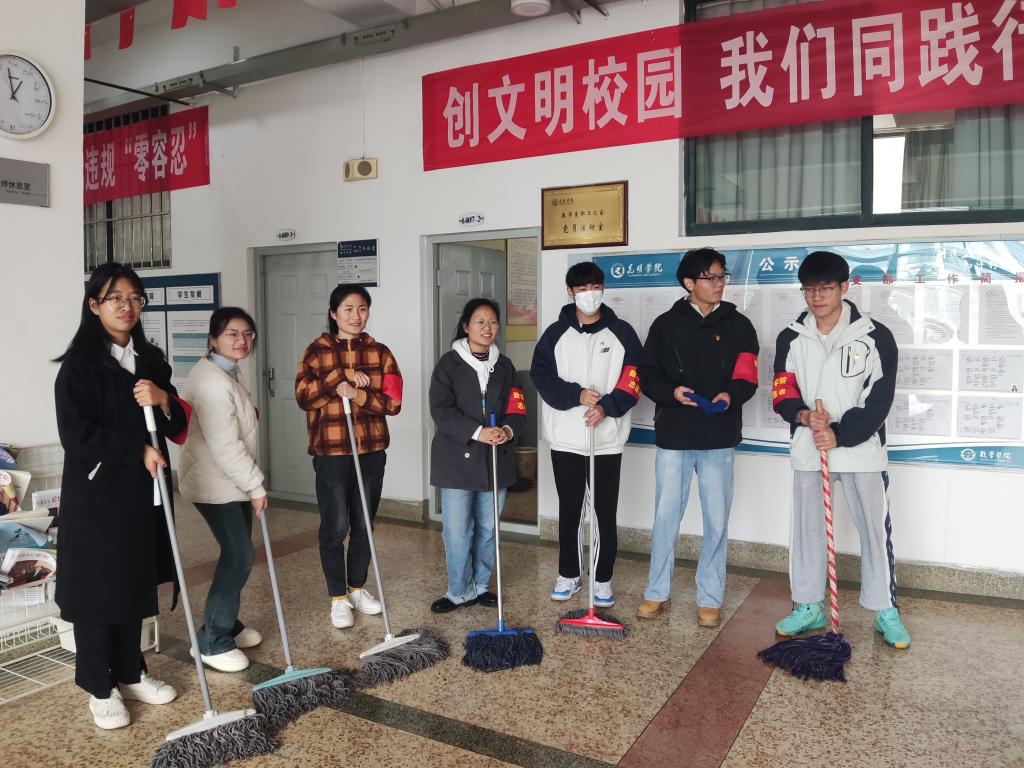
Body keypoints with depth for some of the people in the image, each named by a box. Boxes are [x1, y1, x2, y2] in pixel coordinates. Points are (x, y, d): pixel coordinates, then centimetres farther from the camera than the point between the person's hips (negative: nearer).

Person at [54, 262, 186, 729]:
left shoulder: (151, 360, 8)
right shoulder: (79, 363, -10)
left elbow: (176, 428, 7)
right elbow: (76, 435, -16)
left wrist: (163, 400, -13)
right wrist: (138, 450, -14)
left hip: (143, 492, 6)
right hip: (96, 495, -5)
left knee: (135, 584, 14)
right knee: (97, 589, 4)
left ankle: (131, 673, 30)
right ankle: (100, 689, 19)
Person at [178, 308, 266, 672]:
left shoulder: (230, 371, 11)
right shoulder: (211, 381, -23)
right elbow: (225, 446, -26)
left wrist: (252, 483, 23)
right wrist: (256, 486, -18)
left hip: (233, 482, 10)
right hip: (216, 484, -10)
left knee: (237, 554, 15)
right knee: (239, 556, -9)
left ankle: (228, 624, 30)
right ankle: (212, 642, 3)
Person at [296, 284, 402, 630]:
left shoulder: (379, 352, 5)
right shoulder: (317, 351, -1)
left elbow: (393, 402, -2)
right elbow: (303, 396, -14)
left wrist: (358, 395, -18)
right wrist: (344, 374, -20)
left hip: (371, 451, 3)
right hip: (331, 452, -3)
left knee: (363, 524, 12)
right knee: (335, 527, 0)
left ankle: (357, 588, 29)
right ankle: (338, 597, 16)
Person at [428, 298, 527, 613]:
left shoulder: (505, 366, 10)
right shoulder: (449, 363, -3)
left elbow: (517, 409, 7)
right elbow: (441, 409, -12)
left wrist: (508, 429, -15)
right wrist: (478, 432, -22)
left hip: (495, 459, 4)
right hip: (457, 459, -4)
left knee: (488, 528, 13)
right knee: (457, 531, -2)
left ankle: (480, 585, 29)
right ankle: (460, 591, 15)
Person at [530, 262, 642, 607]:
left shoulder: (622, 332, 2)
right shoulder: (556, 333, 5)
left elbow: (634, 380, -3)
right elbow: (542, 377, -3)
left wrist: (607, 407, -18)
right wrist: (576, 395, -18)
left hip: (608, 440, -1)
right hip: (565, 439, 1)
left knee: (605, 513, 5)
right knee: (569, 510, 12)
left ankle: (603, 580, 19)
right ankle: (568, 575, 26)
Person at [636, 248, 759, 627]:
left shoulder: (738, 325, 6)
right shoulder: (667, 324, 4)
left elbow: (748, 377, 4)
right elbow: (647, 374, 3)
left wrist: (731, 395, -17)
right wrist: (671, 391, -16)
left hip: (720, 439, 1)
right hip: (674, 436, -1)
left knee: (717, 520, 6)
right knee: (666, 515, 6)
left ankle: (710, 598, 20)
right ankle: (657, 592, 21)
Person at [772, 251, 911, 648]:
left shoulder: (875, 337, -6)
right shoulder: (791, 338, 3)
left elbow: (878, 400, -10)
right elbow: (782, 392, 1)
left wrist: (839, 434, -19)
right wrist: (804, 415, -20)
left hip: (862, 451, -3)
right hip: (808, 451, 3)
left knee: (875, 529, 5)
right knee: (807, 528, 11)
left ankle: (886, 611, 22)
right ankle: (809, 607, 25)